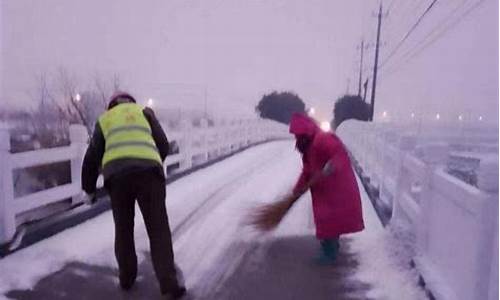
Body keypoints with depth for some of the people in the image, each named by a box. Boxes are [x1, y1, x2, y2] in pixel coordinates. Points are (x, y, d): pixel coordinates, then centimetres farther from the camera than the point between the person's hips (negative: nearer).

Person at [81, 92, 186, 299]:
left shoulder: (104, 119, 27)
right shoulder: (144, 111, 24)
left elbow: (92, 157, 24)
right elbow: (163, 145, 16)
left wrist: (89, 188, 35)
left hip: (116, 174, 2)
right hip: (148, 170, -1)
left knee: (123, 229, 19)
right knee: (158, 229, 4)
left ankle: (126, 278, 30)